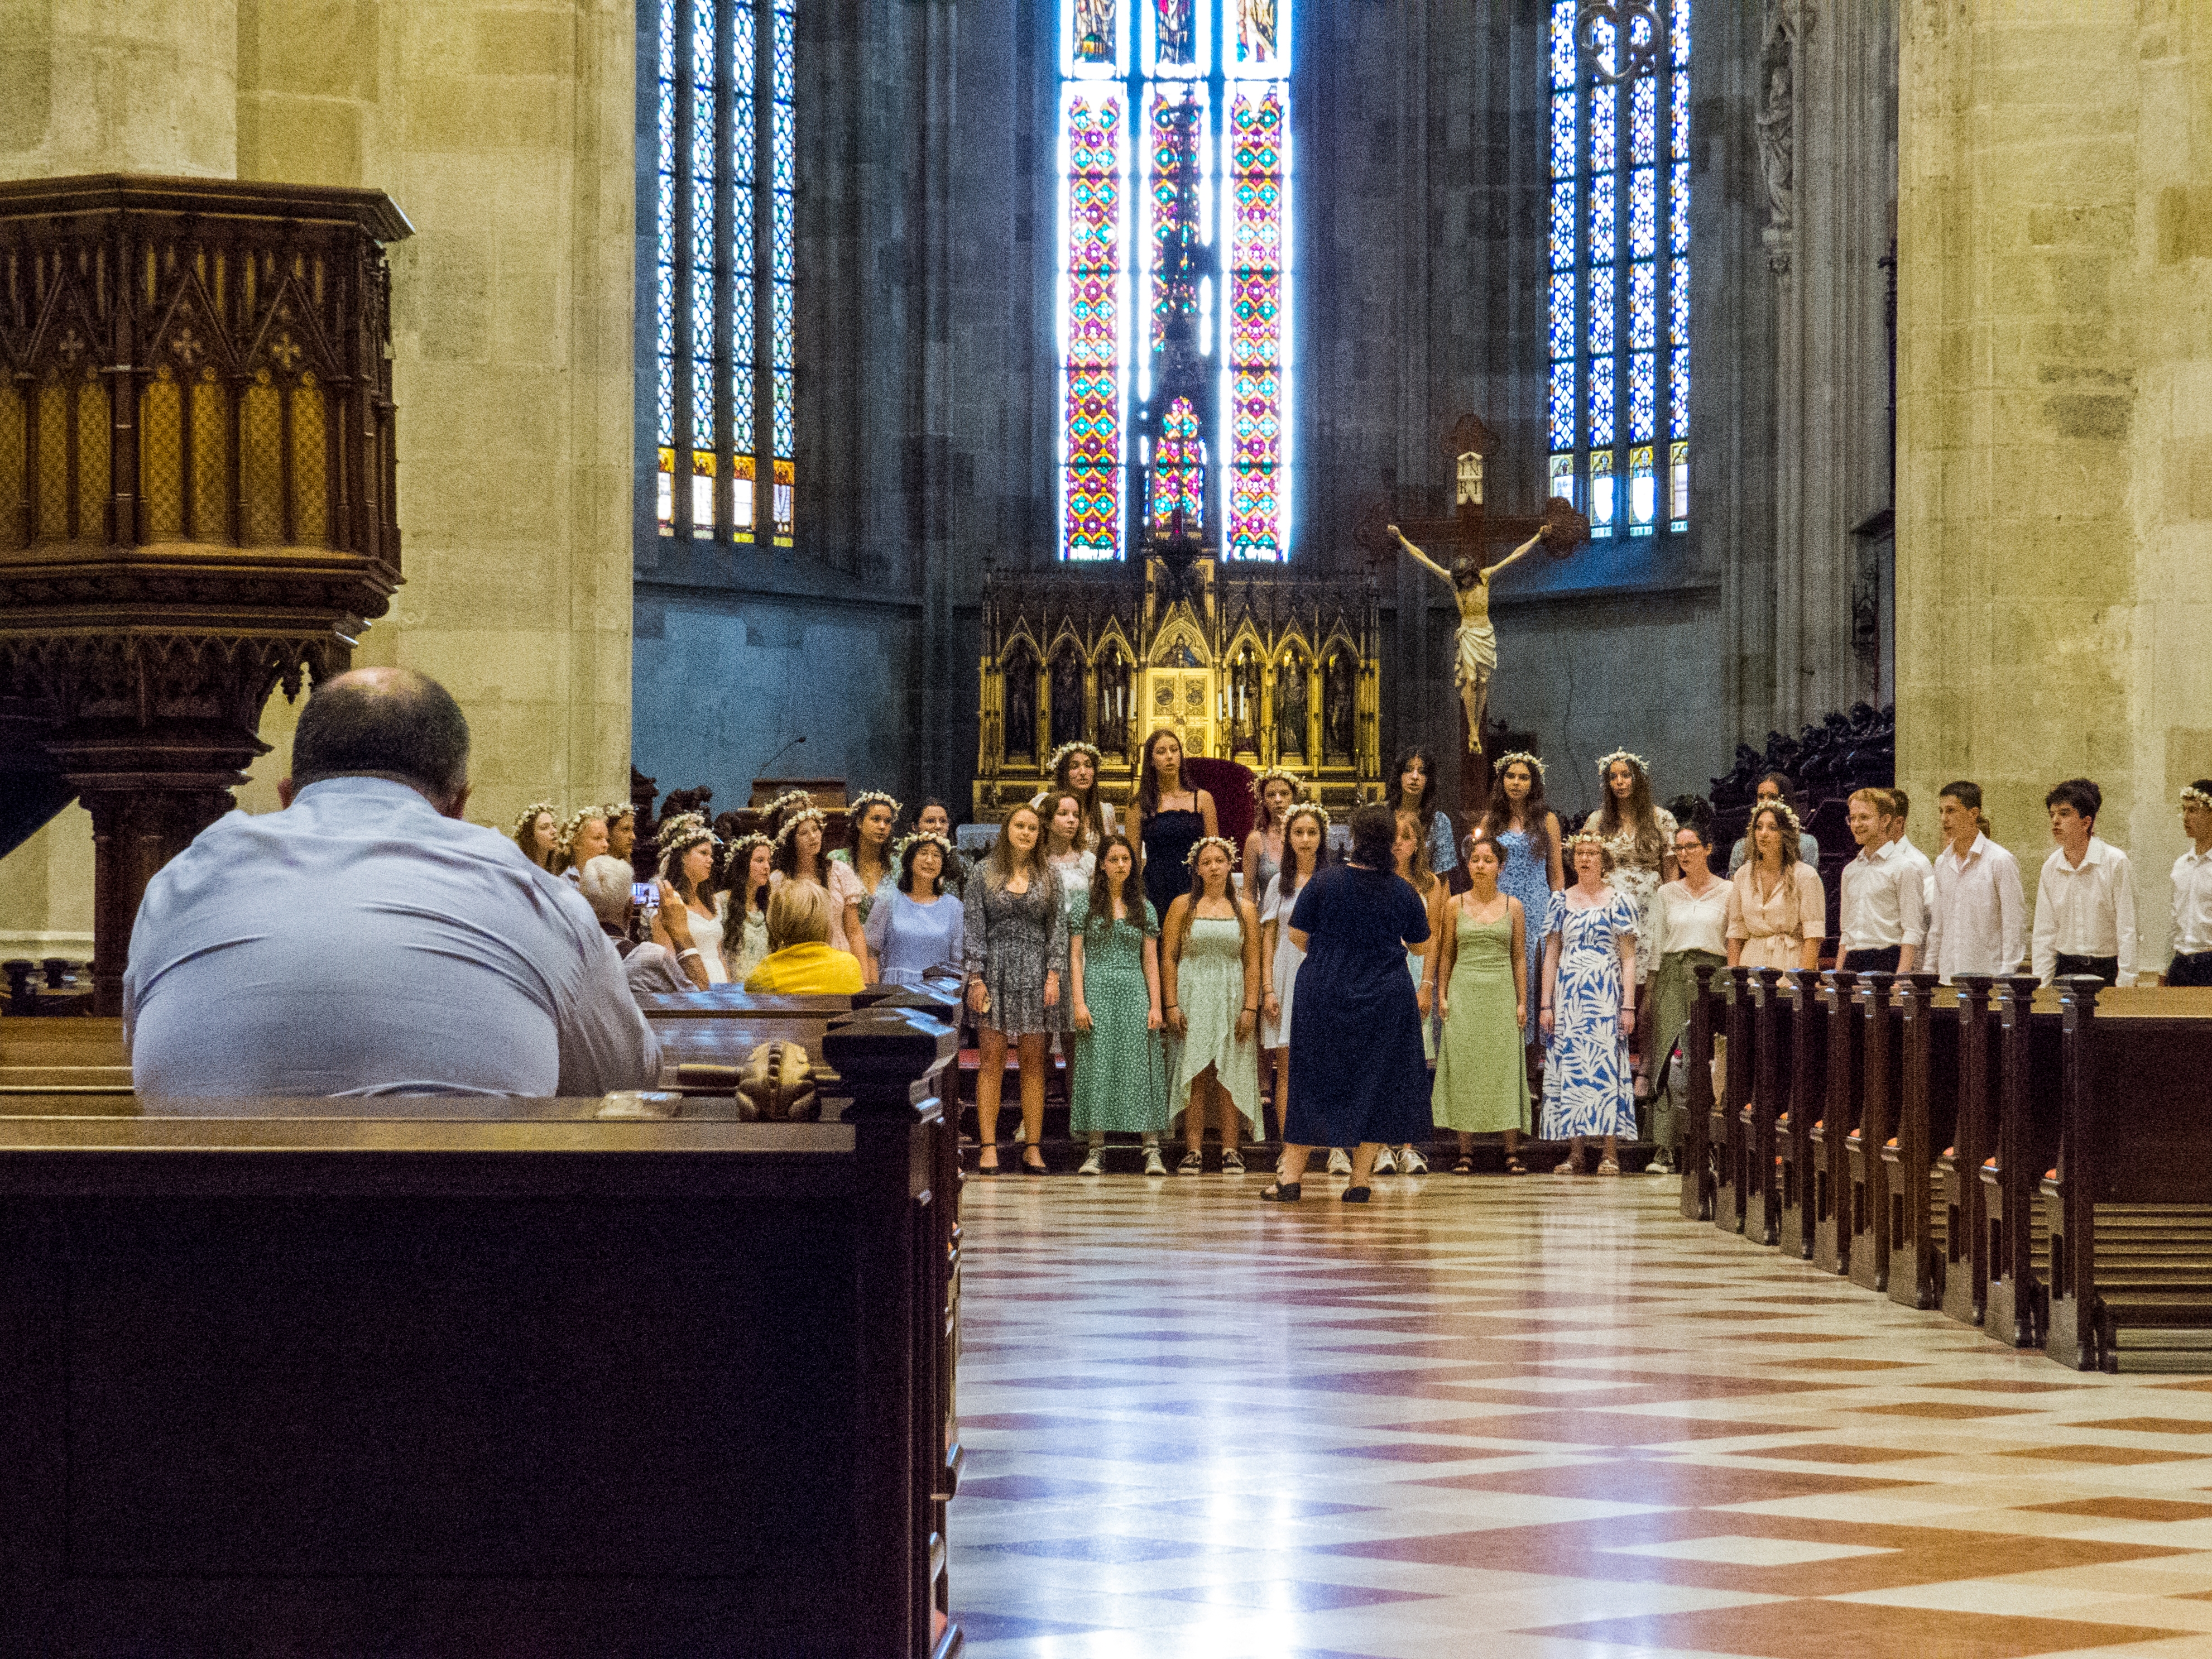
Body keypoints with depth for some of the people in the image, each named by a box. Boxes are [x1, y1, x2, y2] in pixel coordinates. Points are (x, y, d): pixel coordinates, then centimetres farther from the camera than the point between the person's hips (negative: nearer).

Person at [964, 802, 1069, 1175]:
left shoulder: (1047, 876, 10)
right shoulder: (984, 873, 5)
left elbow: (1058, 928, 8)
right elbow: (973, 927, 2)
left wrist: (1054, 974, -3)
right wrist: (976, 977, -6)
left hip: (1036, 973, 1)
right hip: (995, 972, -1)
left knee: (1034, 1065, 1)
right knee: (991, 1062, -4)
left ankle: (1033, 1148, 4)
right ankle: (988, 1148, -4)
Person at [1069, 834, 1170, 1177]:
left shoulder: (1143, 907, 11)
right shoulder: (1086, 903, 4)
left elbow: (1150, 961, 10)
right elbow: (1075, 957, 2)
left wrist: (1156, 1005, 1)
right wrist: (1079, 1003, -8)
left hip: (1134, 992, 1)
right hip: (1097, 991, -1)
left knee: (1141, 1067, -5)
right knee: (1097, 1067, -3)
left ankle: (1152, 1150, -9)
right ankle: (1095, 1149, 0)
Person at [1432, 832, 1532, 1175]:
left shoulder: (1513, 906, 6)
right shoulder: (1455, 906, 6)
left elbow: (1520, 958, 7)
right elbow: (1446, 955, 9)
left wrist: (1522, 1001, 2)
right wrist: (1443, 997, 1)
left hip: (1501, 994, 0)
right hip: (1464, 993, 0)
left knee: (1506, 1069, -3)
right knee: (1464, 1069, -2)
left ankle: (1512, 1153, -2)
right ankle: (1466, 1153, 2)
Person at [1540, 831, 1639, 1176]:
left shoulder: (1619, 901, 3)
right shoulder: (1561, 902, 11)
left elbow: (1629, 958, 1)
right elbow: (1551, 955, 13)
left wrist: (1629, 1005, -6)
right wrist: (1546, 1003, 5)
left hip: (1606, 993, -3)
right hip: (1568, 994, 3)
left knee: (1606, 1066, -8)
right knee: (1569, 1068, 0)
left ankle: (1611, 1154, -7)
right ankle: (1575, 1154, 3)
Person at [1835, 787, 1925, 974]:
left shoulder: (1904, 868, -2)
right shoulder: (1851, 871, 18)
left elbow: (1913, 932, -8)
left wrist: (1901, 979, -16)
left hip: (1888, 959, -6)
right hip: (1853, 961, 6)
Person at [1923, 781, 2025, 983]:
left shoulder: (2000, 861, -6)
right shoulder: (1943, 862, 14)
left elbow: (2014, 925, -7)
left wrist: (2006, 978, -12)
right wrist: (1929, 969, 15)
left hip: (1988, 974, -5)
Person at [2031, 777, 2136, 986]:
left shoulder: (2115, 862, -7)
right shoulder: (2051, 867, 5)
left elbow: (2126, 930, -8)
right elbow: (2045, 933, 9)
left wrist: (2125, 984, -12)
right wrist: (2041, 983, 1)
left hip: (2106, 969, -3)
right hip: (2065, 967, 4)